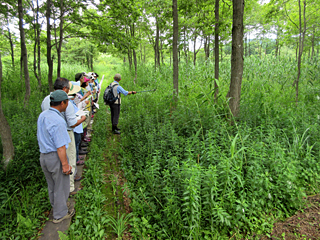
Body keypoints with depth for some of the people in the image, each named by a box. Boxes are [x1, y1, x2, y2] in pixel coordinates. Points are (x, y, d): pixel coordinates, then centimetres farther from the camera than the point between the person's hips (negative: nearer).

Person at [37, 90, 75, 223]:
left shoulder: (42, 116, 2)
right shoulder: (58, 121, -25)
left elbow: (40, 137, 13)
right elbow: (60, 147, -24)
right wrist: (65, 164, -18)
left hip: (43, 156, 9)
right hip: (55, 157, -8)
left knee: (51, 185, 24)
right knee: (61, 186, 10)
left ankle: (56, 206, 45)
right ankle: (60, 214, 26)